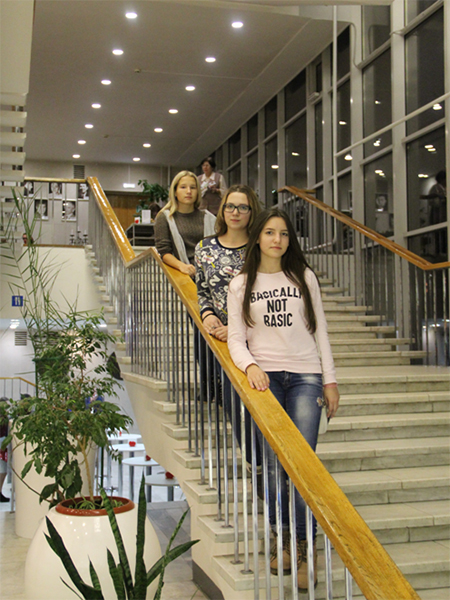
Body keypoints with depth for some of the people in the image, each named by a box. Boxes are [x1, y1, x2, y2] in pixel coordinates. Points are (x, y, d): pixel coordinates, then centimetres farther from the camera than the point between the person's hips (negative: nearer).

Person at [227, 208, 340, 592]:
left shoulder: (304, 277, 12)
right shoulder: (241, 285, 9)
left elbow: (319, 330, 12)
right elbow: (235, 338, 5)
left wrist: (330, 380, 7)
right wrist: (250, 366, -16)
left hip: (305, 376, 0)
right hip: (265, 376, 0)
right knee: (274, 461, -4)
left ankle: (304, 548, 2)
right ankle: (284, 539, 13)